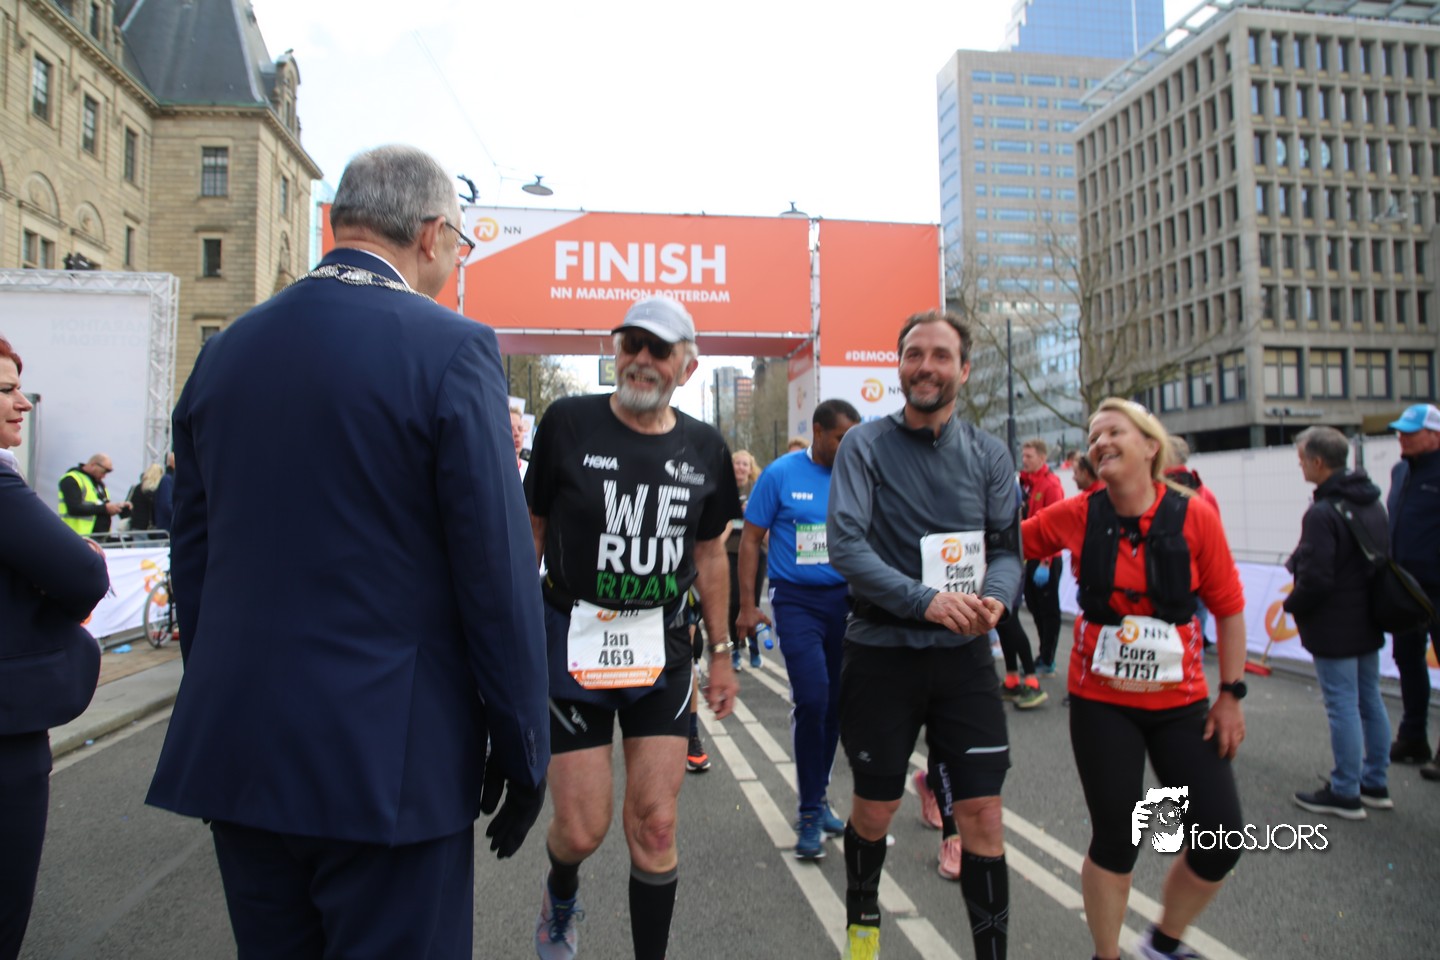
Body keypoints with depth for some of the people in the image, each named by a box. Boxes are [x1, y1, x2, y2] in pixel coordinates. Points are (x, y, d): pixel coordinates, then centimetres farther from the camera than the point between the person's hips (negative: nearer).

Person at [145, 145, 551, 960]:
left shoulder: (225, 351, 6)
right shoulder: (452, 349, -13)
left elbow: (193, 553, 11)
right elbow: (498, 568, -15)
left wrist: (221, 705, 20)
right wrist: (523, 751, -5)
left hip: (236, 752, 6)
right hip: (389, 759, -6)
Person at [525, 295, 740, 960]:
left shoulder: (704, 448, 3)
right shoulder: (568, 424, -6)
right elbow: (531, 531, 1)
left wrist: (721, 653, 13)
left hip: (663, 650, 2)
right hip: (574, 643, -2)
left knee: (655, 825, 5)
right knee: (581, 829, 3)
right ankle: (560, 896, 40)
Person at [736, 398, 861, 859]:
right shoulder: (781, 474, -5)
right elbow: (751, 539, -1)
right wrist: (748, 605, -4)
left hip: (847, 599, 4)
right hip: (797, 600, -4)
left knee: (835, 704, 10)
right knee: (812, 699, -13)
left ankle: (817, 798, 31)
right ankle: (810, 812, 6)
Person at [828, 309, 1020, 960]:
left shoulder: (988, 455, 5)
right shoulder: (865, 445, -4)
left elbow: (1007, 547, 5)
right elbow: (844, 545, -14)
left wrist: (995, 599, -18)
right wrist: (926, 600, -25)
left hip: (964, 654, 2)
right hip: (881, 654, -2)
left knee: (982, 815, 1)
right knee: (874, 810, 13)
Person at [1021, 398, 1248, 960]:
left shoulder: (1194, 516, -9)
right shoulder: (1076, 516, -7)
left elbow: (1229, 608, -2)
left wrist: (1231, 695, -1)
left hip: (1180, 702, 1)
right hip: (1100, 702, -1)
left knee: (1222, 837, 1)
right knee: (1115, 839, 3)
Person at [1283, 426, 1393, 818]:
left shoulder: (1322, 513, -23)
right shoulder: (1372, 502, 7)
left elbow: (1315, 579, -25)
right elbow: (1385, 557, 17)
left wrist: (1292, 605, -6)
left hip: (1334, 628, -9)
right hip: (1369, 622, 9)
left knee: (1343, 706, -1)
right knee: (1370, 700, 17)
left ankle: (1345, 793, 9)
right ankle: (1374, 783, 28)